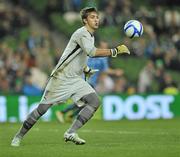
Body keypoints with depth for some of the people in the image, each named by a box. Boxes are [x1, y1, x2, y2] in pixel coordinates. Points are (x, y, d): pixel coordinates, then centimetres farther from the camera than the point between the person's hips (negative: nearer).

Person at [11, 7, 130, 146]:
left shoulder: (90, 36, 13)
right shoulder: (82, 34, -16)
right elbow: (92, 52, -34)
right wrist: (115, 51, -34)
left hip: (76, 80, 8)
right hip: (61, 78, -8)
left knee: (94, 102, -12)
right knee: (42, 109, -4)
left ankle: (71, 133, -11)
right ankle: (19, 136, 12)